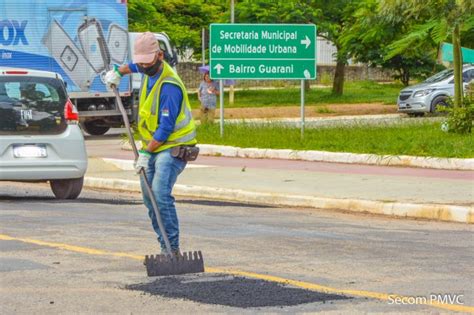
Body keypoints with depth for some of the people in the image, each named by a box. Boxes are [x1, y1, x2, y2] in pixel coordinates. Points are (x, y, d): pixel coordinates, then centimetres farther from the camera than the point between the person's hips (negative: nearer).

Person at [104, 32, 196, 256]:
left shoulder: (169, 86, -23)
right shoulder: (150, 71, 5)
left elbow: (166, 127, -23)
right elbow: (135, 66, 35)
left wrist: (145, 153, -21)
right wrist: (118, 72, 24)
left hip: (172, 147, -10)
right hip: (152, 146, 10)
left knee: (160, 194, -24)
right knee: (149, 198, 7)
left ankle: (173, 249, -22)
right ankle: (166, 248, 13)